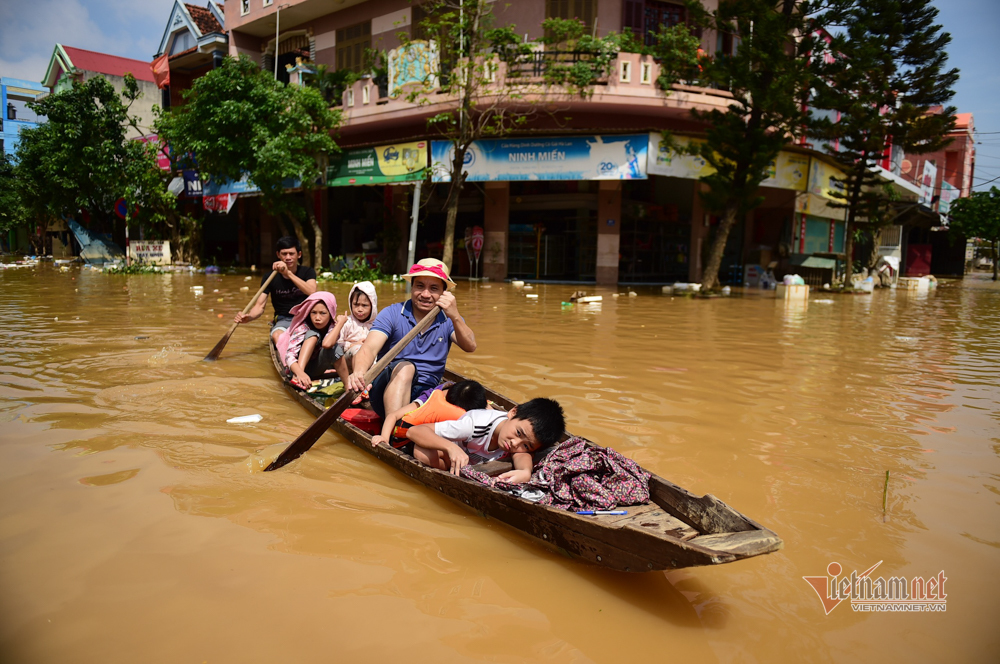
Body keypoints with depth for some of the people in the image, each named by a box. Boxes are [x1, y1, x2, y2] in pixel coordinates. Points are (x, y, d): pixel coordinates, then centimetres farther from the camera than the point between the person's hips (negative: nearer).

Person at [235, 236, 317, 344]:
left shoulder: (307, 272, 3)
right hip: (283, 320, 0)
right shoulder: (269, 277, 3)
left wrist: (288, 273, -28)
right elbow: (260, 305, -3)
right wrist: (249, 317, -27)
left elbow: (312, 292, -19)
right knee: (277, 336, -36)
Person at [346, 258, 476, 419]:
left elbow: (470, 347, -12)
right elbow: (370, 348, -16)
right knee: (405, 367, -34)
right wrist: (359, 372, -39)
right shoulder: (392, 314, 0)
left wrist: (455, 317, -31)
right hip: (386, 391, -2)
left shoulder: (449, 320, 7)